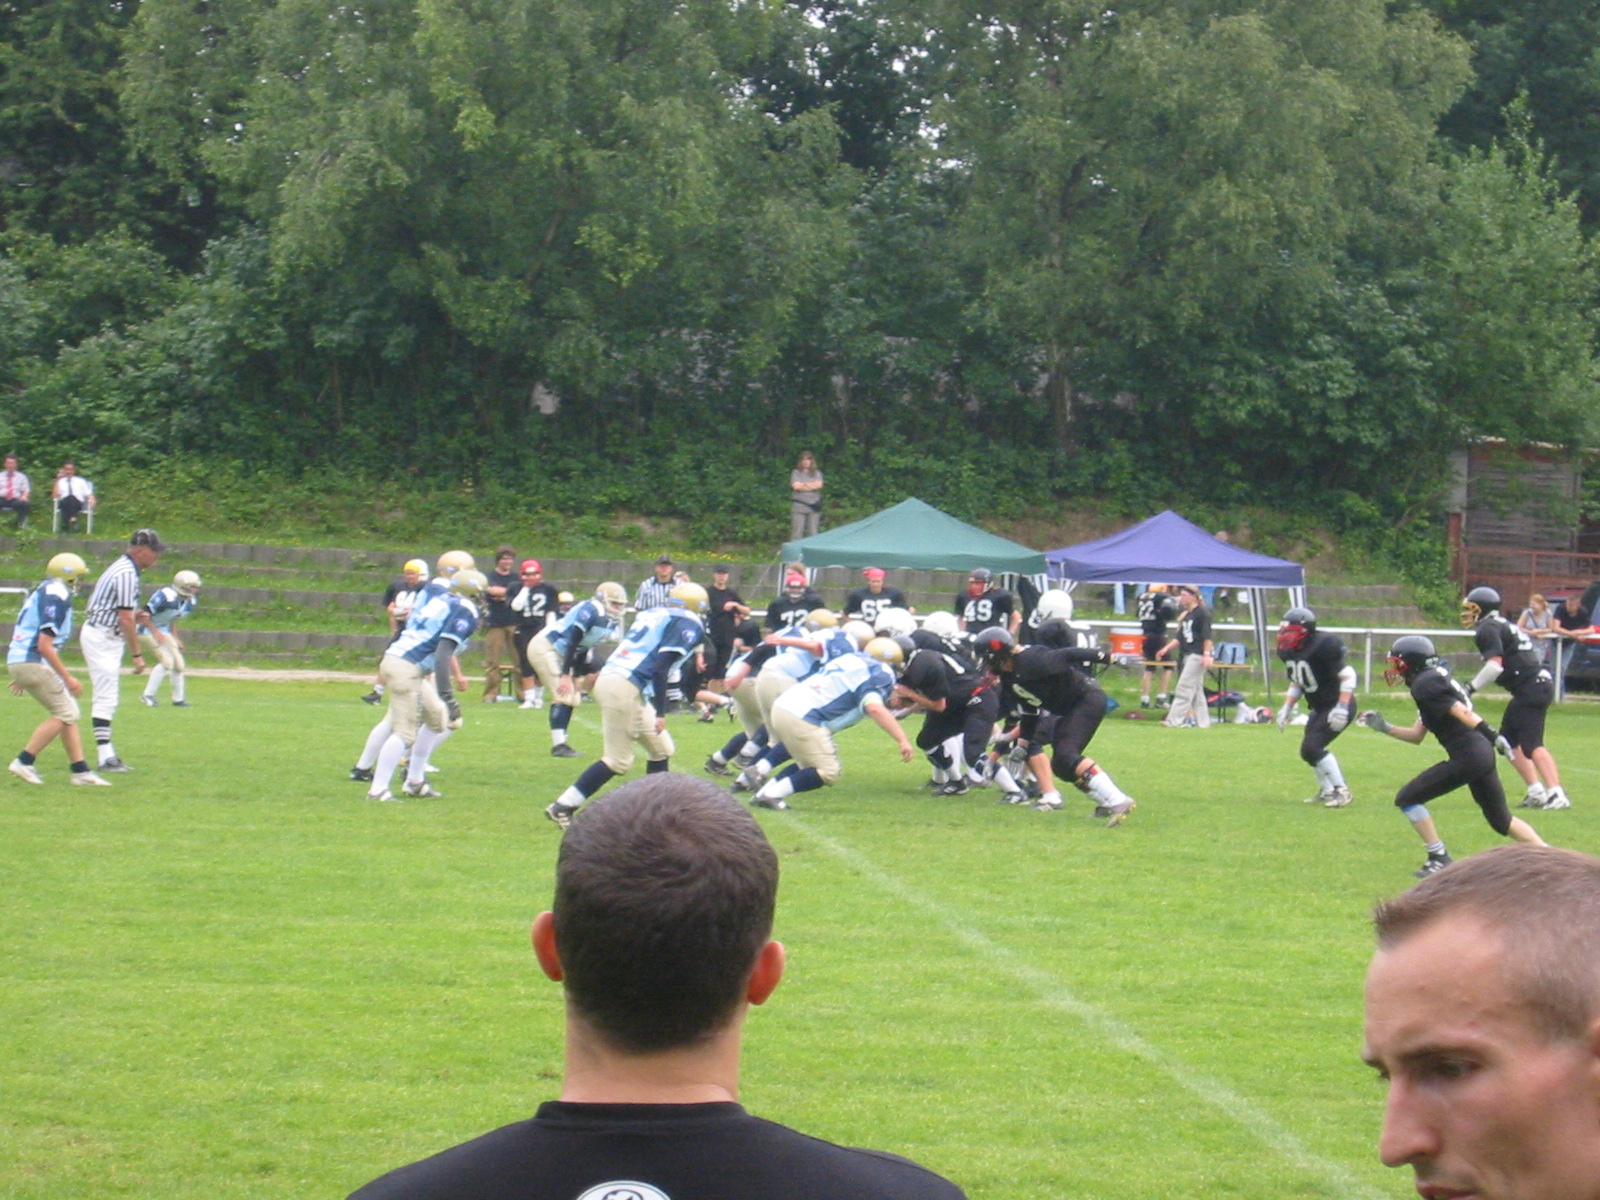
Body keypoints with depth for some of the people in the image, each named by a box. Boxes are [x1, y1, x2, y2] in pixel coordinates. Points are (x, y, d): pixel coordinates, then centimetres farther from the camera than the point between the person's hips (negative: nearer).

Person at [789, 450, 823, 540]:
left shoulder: (817, 473, 14)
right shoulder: (796, 473, 8)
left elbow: (819, 485, -3)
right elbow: (795, 486, -7)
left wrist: (803, 485, -4)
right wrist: (812, 486, -1)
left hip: (813, 505, 2)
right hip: (799, 506, -2)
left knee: (813, 533, 1)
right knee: (797, 532, -7)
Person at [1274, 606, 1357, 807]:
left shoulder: (1322, 646, -25)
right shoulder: (1289, 652, 2)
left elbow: (1347, 675, -23)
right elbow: (1296, 683, 18)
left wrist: (1341, 708, -28)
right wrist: (1287, 708, 10)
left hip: (1337, 706, -9)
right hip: (1319, 708, 9)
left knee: (1313, 747, -17)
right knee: (1308, 751, 11)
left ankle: (1341, 791, -8)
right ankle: (1327, 791, 29)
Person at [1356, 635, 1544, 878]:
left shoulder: (1424, 685, -7)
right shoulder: (1436, 678, 23)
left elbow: (1461, 712, -18)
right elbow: (1417, 736, 26)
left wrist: (1493, 736, -25)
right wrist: (1384, 727, 19)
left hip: (1467, 755, -10)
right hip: (1483, 754, 10)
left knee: (1408, 799, 0)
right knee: (1501, 820, 19)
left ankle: (1440, 860, 2)